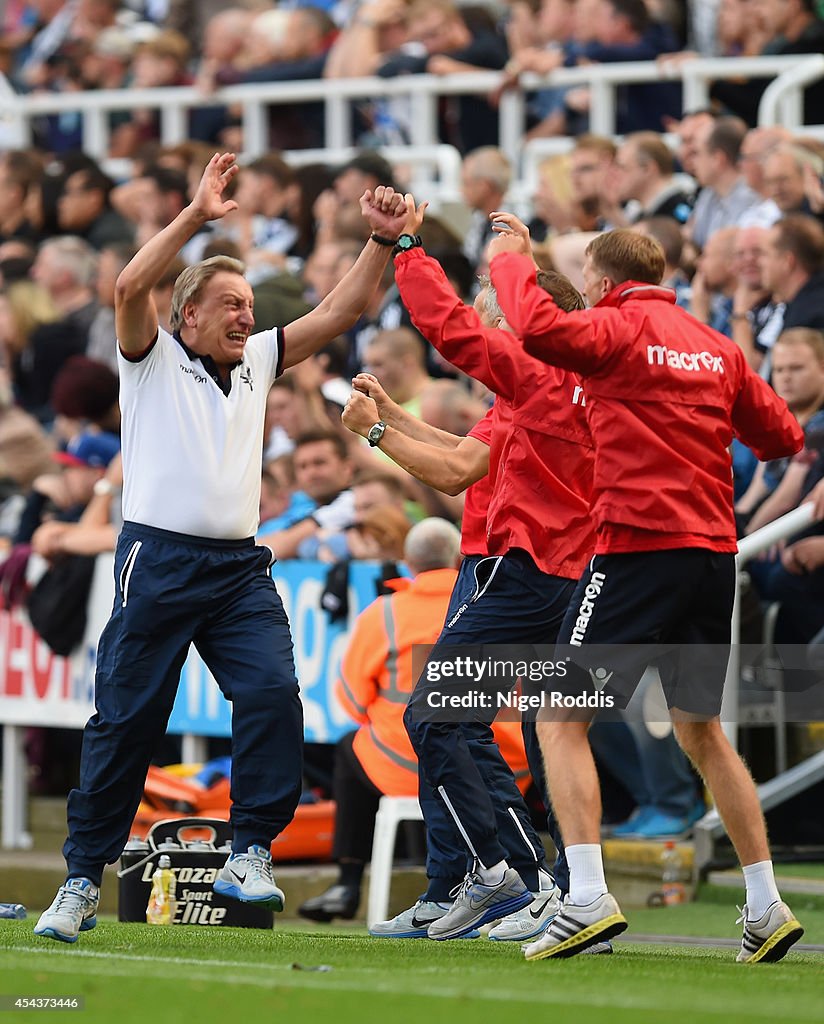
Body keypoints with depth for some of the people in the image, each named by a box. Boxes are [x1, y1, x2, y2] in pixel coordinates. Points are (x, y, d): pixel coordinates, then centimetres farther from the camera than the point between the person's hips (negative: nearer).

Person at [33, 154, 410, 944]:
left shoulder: (256, 362, 17)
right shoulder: (154, 359, 3)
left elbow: (337, 313, 14)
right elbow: (130, 287, -16)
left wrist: (382, 241, 1)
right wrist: (196, 215, -22)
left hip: (239, 567, 4)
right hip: (158, 559, -4)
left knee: (273, 692, -16)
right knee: (126, 719, -1)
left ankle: (250, 853, -10)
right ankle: (83, 879, 9)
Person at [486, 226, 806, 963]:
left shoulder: (620, 330, -5)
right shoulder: (717, 348, 14)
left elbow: (540, 328, -24)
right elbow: (782, 437, 17)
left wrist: (509, 262, -7)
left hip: (640, 547, -7)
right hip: (714, 550, 7)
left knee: (560, 719, -3)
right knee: (701, 731, 20)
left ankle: (588, 898, -17)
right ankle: (768, 908, 18)